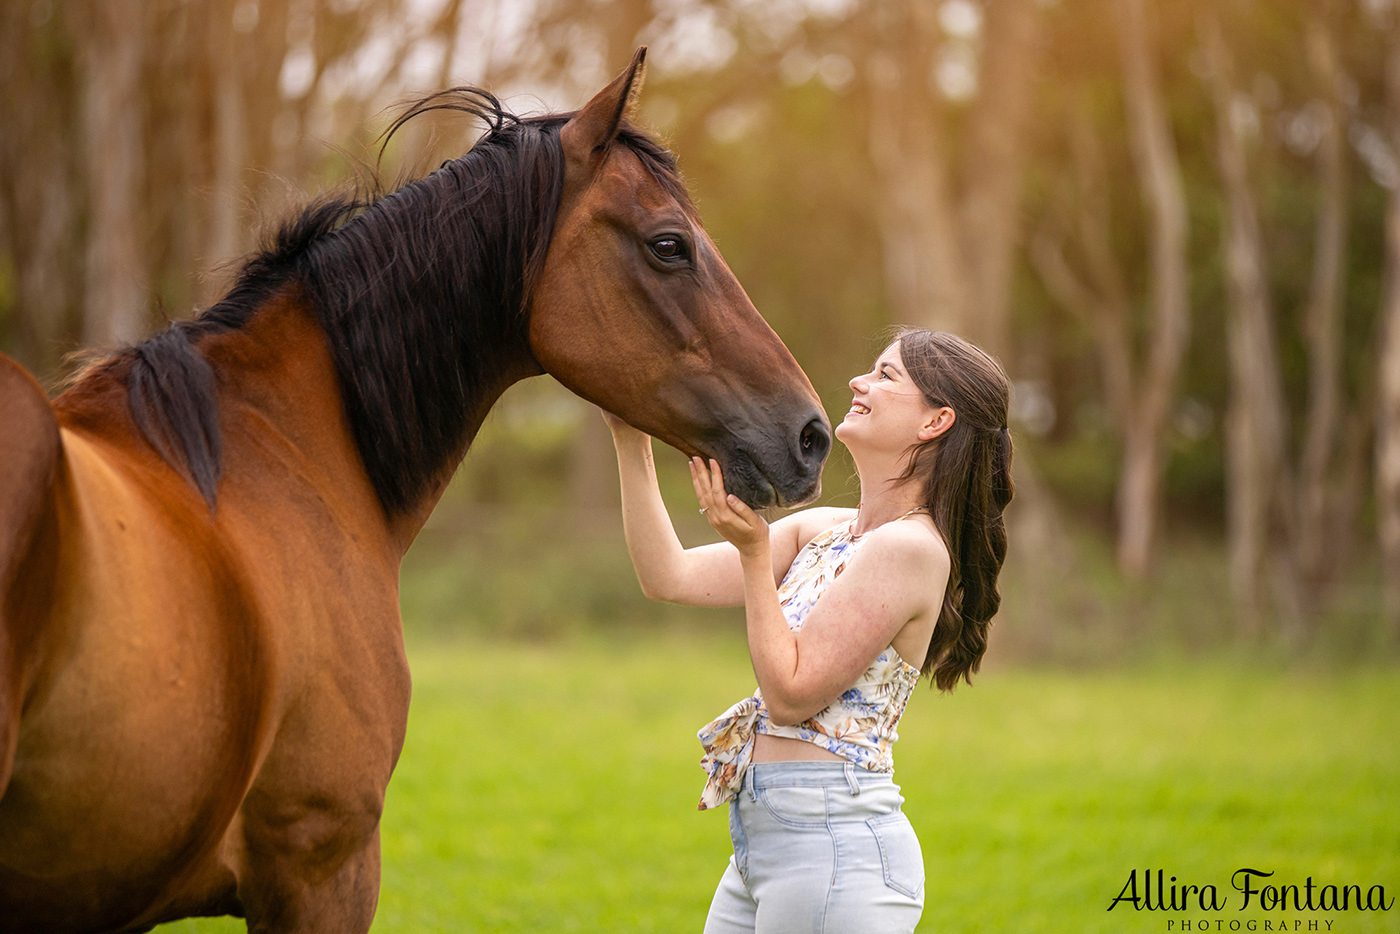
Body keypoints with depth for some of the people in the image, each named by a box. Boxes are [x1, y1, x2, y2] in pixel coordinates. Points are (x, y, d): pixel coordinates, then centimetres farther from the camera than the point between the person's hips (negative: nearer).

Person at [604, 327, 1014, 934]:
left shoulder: (911, 547, -15)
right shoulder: (823, 531, 11)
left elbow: (790, 693, -16)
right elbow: (670, 577, 10)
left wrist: (755, 553, -17)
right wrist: (630, 440, 7)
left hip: (836, 848, -9)